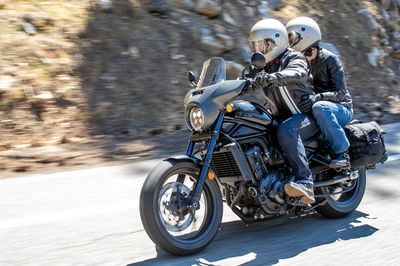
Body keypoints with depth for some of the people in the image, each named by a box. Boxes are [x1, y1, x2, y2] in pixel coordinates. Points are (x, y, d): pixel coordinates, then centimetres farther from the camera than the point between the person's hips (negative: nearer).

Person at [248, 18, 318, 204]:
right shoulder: (263, 67, 16)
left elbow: (298, 73, -31)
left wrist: (272, 77, -50)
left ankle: (304, 183, -45)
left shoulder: (294, 59, -8)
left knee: (286, 130, -39)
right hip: (280, 118, 8)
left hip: (306, 116, -7)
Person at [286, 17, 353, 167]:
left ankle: (341, 152, -32)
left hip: (341, 110, -6)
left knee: (319, 107, -39)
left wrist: (317, 98, -35)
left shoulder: (330, 59, -9)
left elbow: (340, 92, -17)